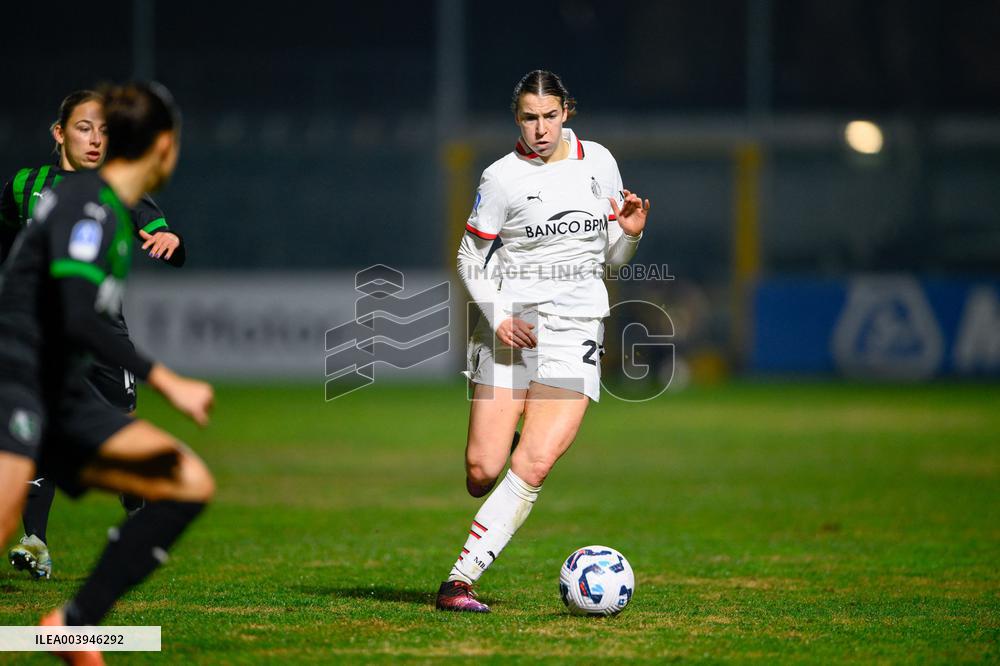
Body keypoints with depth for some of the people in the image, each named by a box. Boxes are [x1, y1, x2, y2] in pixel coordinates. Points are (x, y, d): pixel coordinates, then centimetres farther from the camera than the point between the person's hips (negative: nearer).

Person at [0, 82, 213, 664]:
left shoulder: (116, 214, 17)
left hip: (64, 398, 10)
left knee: (192, 484, 0)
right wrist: (167, 382, -23)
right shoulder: (88, 206, -13)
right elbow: (79, 321, -25)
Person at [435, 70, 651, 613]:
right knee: (482, 472, -10)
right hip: (510, 327, -1)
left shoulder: (598, 161, 7)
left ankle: (460, 580, -12)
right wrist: (496, 316, -9)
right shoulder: (502, 177, -2)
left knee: (532, 468, -16)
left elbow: (612, 258, 16)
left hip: (576, 333, 1)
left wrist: (630, 232, -6)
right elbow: (471, 260, 6)